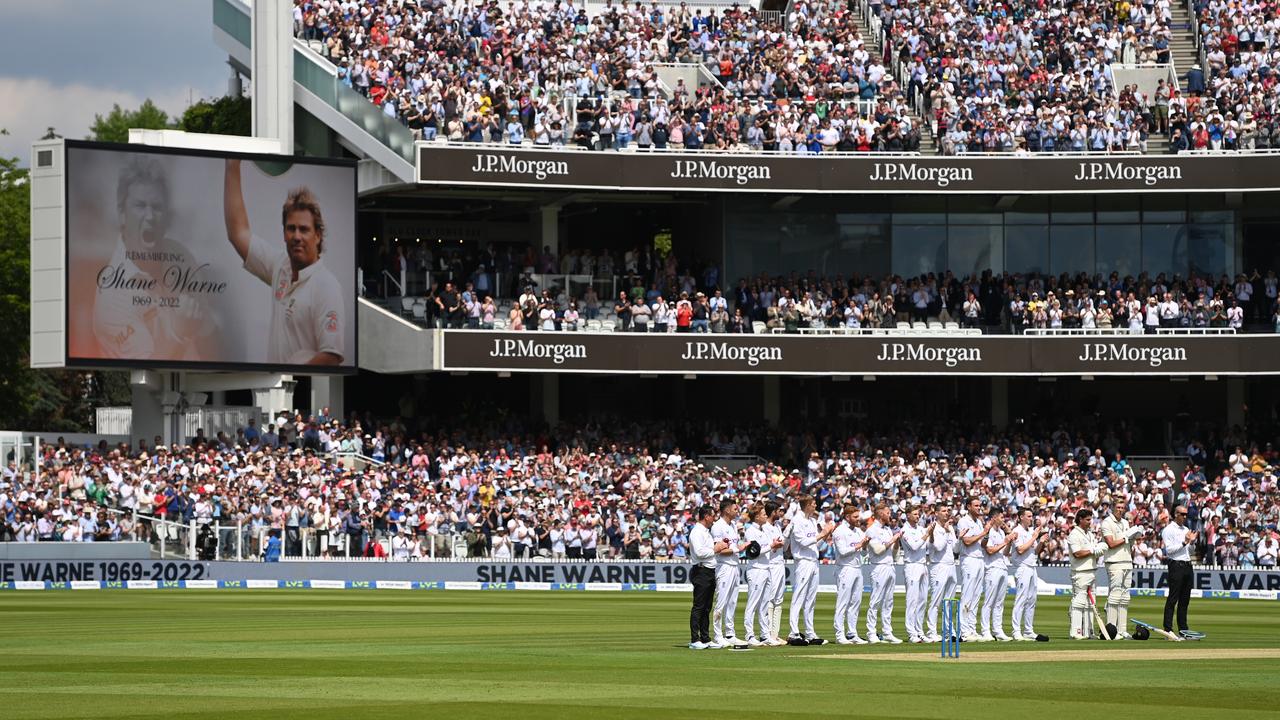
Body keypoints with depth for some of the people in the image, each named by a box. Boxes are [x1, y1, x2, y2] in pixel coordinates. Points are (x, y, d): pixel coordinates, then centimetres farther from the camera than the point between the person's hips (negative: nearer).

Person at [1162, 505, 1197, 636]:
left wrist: (1192, 541, 4)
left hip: (1187, 565, 8)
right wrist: (1184, 542, -16)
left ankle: (1183, 629, 13)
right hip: (1176, 565, -8)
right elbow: (1169, 550, -14)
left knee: (1185, 599, 9)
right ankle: (1168, 629, -9)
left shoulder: (1186, 530, 19)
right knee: (1173, 599, -9)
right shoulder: (1168, 530, -4)